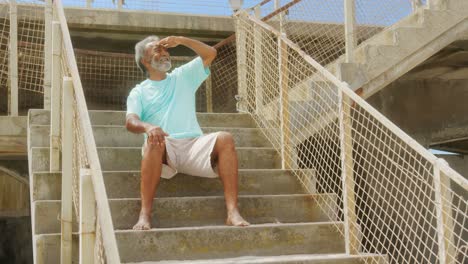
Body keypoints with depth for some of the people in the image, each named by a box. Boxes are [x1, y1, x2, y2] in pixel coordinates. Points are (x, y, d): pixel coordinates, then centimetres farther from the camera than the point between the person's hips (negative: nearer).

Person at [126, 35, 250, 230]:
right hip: (163, 150, -2)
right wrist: (148, 127, -25)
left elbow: (210, 54, 19)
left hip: (193, 145, 2)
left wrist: (181, 40, 10)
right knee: (154, 142, -38)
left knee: (225, 139, -28)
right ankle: (145, 215, -40)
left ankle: (233, 212, -36)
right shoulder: (138, 92, 17)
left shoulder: (183, 76, 27)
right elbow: (130, 121, -2)